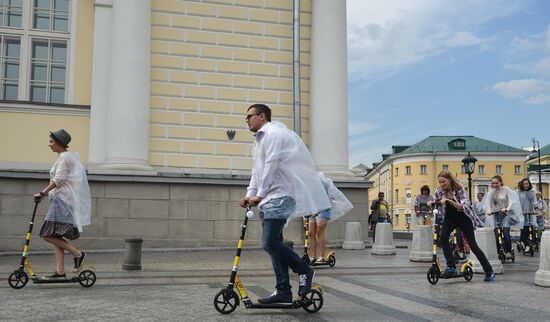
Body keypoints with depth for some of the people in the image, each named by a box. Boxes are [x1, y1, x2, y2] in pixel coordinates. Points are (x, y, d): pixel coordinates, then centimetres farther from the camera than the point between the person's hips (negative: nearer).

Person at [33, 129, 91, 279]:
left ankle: (77, 253, -11)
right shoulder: (68, 157, 21)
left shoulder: (64, 157, -9)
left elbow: (58, 180, -17)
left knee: (49, 235, -15)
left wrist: (42, 193, -19)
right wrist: (45, 193, 20)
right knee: (56, 236, 6)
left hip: (62, 200, -10)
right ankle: (60, 271, 4)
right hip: (61, 200, 10)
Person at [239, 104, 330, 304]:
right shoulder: (259, 140, 23)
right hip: (268, 198, 10)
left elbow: (271, 166, -16)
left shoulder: (273, 133, -8)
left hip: (279, 196, -10)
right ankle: (283, 291, 12)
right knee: (273, 243, 7)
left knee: (270, 243, -15)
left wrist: (259, 195, -15)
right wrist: (249, 195, 10)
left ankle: (304, 270, 5)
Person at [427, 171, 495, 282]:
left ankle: (489, 271, 8)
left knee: (473, 245, -4)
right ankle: (451, 266, -19)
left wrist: (449, 201, -47)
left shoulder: (460, 190, -21)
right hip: (449, 218, 3)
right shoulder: (439, 191, -10)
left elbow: (464, 207, -33)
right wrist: (431, 204, -20)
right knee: (443, 237, -25)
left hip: (463, 218, -3)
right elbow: (436, 204, 4)